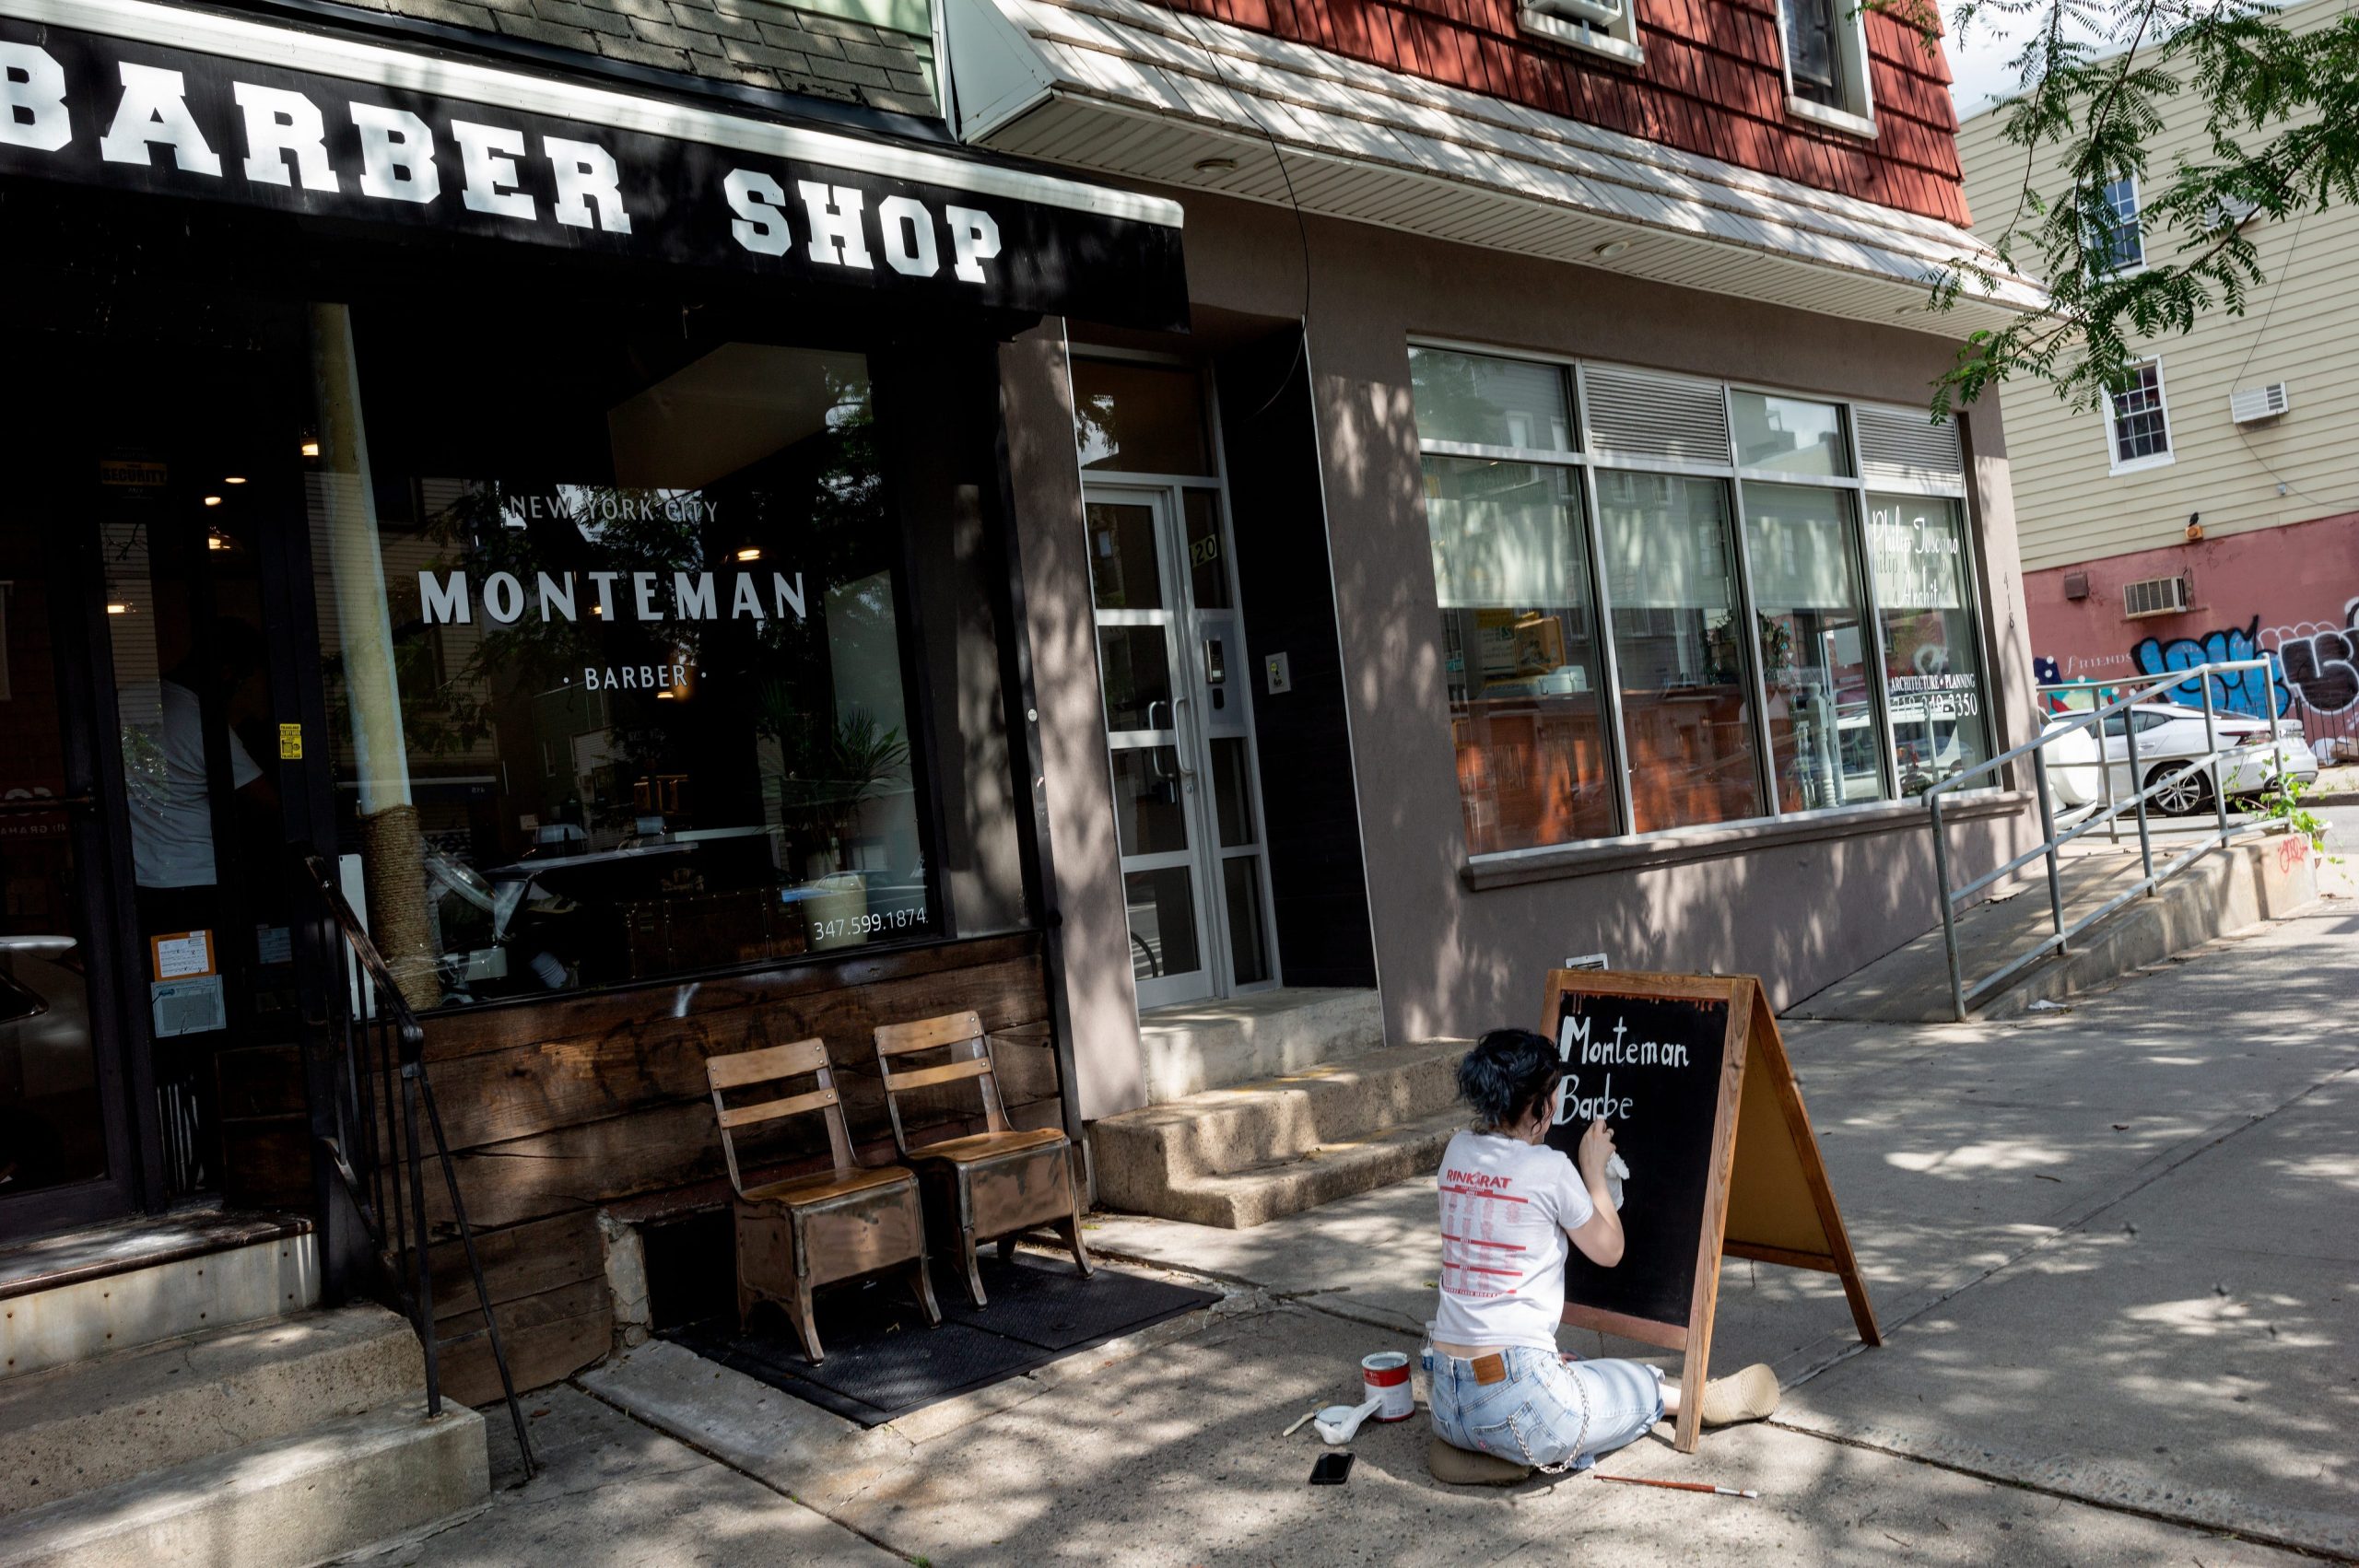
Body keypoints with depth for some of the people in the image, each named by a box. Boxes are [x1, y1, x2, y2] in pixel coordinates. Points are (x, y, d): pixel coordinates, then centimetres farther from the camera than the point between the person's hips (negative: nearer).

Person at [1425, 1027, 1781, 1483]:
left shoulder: (1457, 1152, 6)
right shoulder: (1550, 1169, -12)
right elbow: (1609, 1251, 4)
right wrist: (1594, 1169, 15)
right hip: (1516, 1400, -6)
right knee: (1643, 1386, 20)